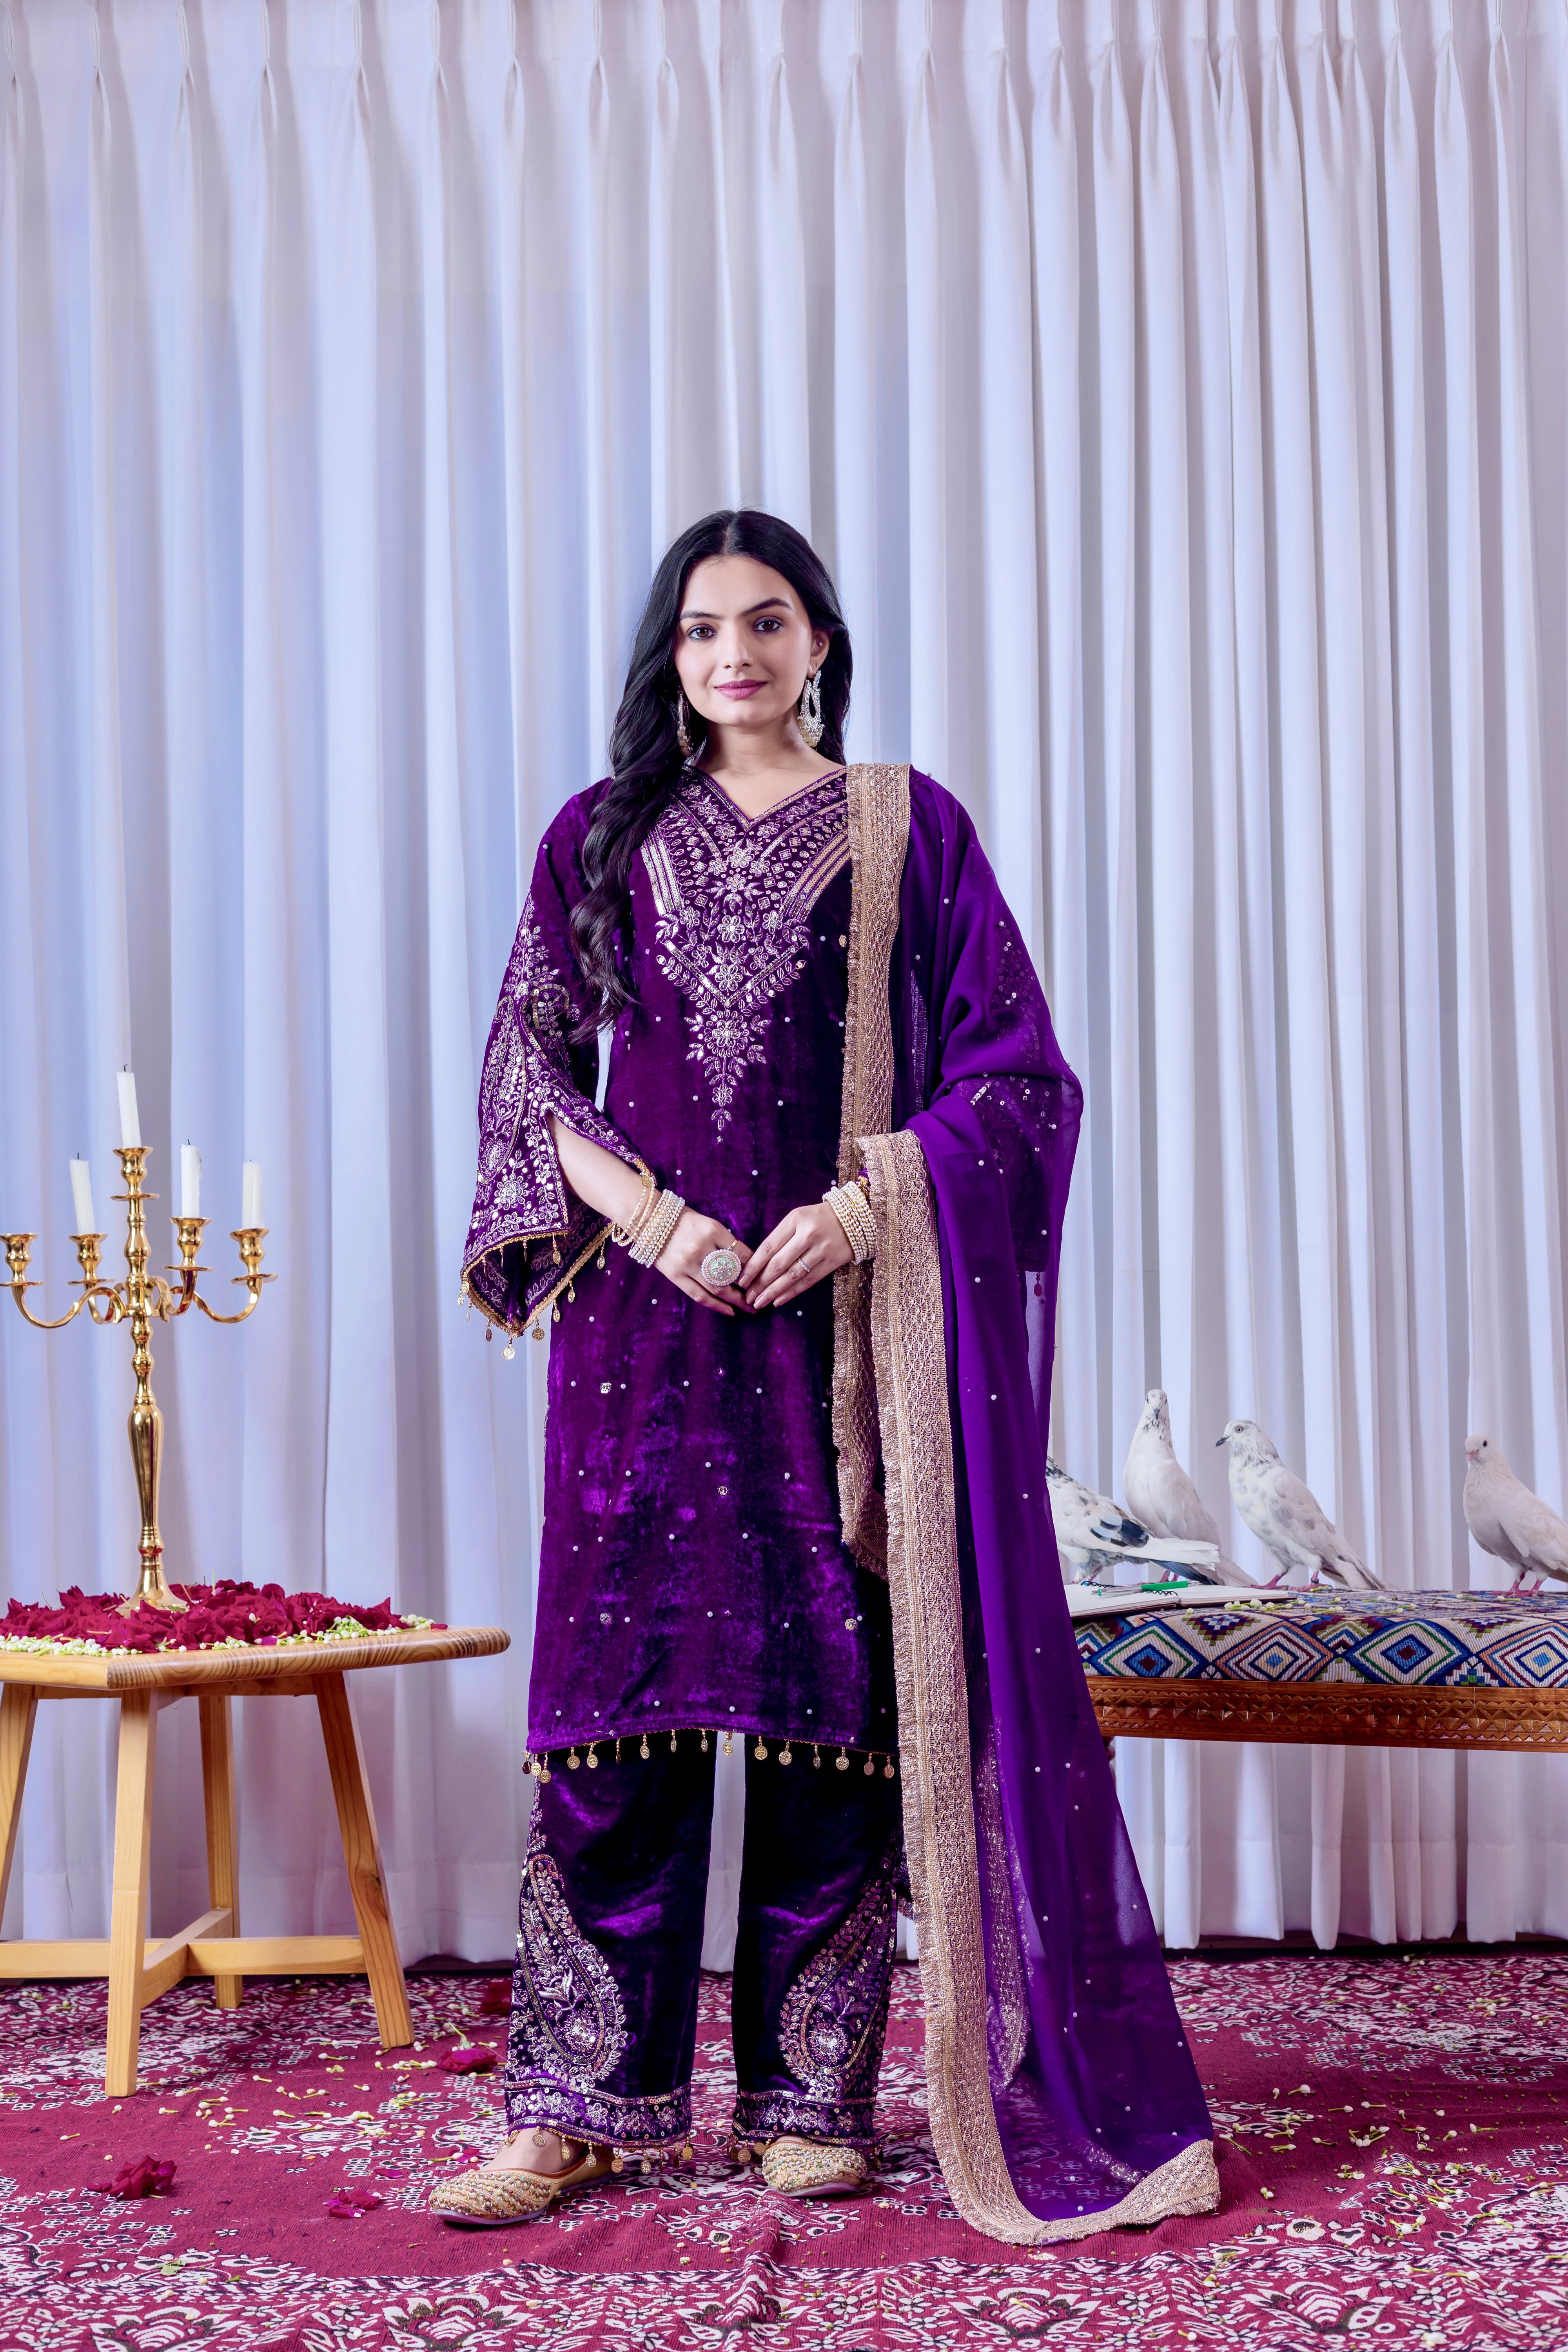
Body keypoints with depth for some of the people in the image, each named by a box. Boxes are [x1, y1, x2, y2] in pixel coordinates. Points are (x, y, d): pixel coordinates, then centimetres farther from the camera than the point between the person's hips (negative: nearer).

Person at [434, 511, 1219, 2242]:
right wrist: (643, 1210, -8)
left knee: (836, 1686, 0)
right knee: (622, 1689, -1)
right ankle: (579, 2101, 6)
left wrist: (862, 1209, -11)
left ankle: (811, 2096, 10)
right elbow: (528, 1064, 9)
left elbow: (1015, 1069, 3)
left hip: (849, 1302, -1)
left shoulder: (904, 825, 8)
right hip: (649, 1303, 1)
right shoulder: (605, 834, 13)